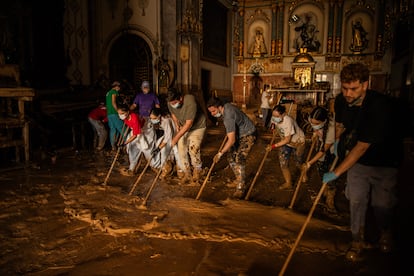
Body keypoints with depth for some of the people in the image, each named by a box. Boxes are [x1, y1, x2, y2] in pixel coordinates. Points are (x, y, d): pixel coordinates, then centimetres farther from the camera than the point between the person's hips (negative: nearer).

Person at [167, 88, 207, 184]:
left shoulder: (190, 102, -36)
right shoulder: (170, 103, -16)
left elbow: (189, 124, -35)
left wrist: (176, 137, -33)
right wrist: (176, 124, -7)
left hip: (197, 126, -6)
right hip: (183, 127, 6)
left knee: (193, 148, -18)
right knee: (181, 148, -2)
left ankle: (198, 170, 7)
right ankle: (187, 172, 12)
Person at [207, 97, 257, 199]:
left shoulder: (228, 117, -34)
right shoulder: (226, 106, -6)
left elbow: (231, 140, -37)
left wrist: (220, 153, -33)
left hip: (248, 135, -10)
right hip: (239, 134, 10)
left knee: (239, 159, -18)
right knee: (231, 157, 9)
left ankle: (241, 188, -11)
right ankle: (239, 179, 25)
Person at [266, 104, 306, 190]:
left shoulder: (288, 121, -39)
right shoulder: (274, 118, -19)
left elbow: (287, 140, -35)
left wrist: (273, 146, -36)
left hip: (297, 141, -5)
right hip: (285, 141, 6)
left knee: (299, 162, 15)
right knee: (283, 162, -4)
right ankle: (288, 183, 12)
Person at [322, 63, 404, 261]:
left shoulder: (380, 106, -31)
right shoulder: (341, 101, -10)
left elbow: (362, 147, -32)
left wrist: (336, 172, -29)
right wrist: (338, 141, -1)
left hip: (384, 162, -4)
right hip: (357, 159, 5)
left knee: (382, 203, 6)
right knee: (356, 200, 3)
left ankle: (385, 233, 38)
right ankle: (358, 240, 22)